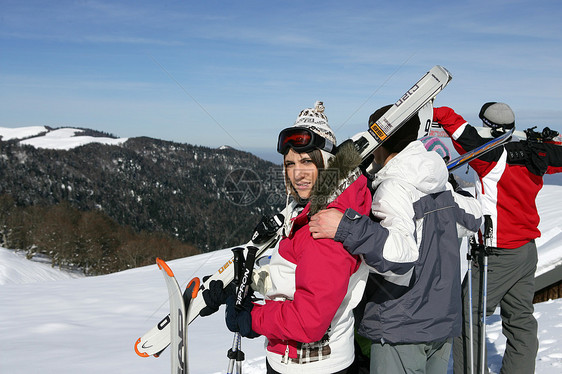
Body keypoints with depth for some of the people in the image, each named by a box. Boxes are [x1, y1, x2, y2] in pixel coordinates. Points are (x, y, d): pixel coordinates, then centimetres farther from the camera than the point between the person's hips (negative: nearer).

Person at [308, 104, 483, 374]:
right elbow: (473, 217, 23)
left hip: (401, 330, -8)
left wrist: (348, 228, -38)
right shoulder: (441, 186, 6)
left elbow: (403, 255, -33)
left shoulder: (393, 188, -20)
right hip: (443, 323, 8)